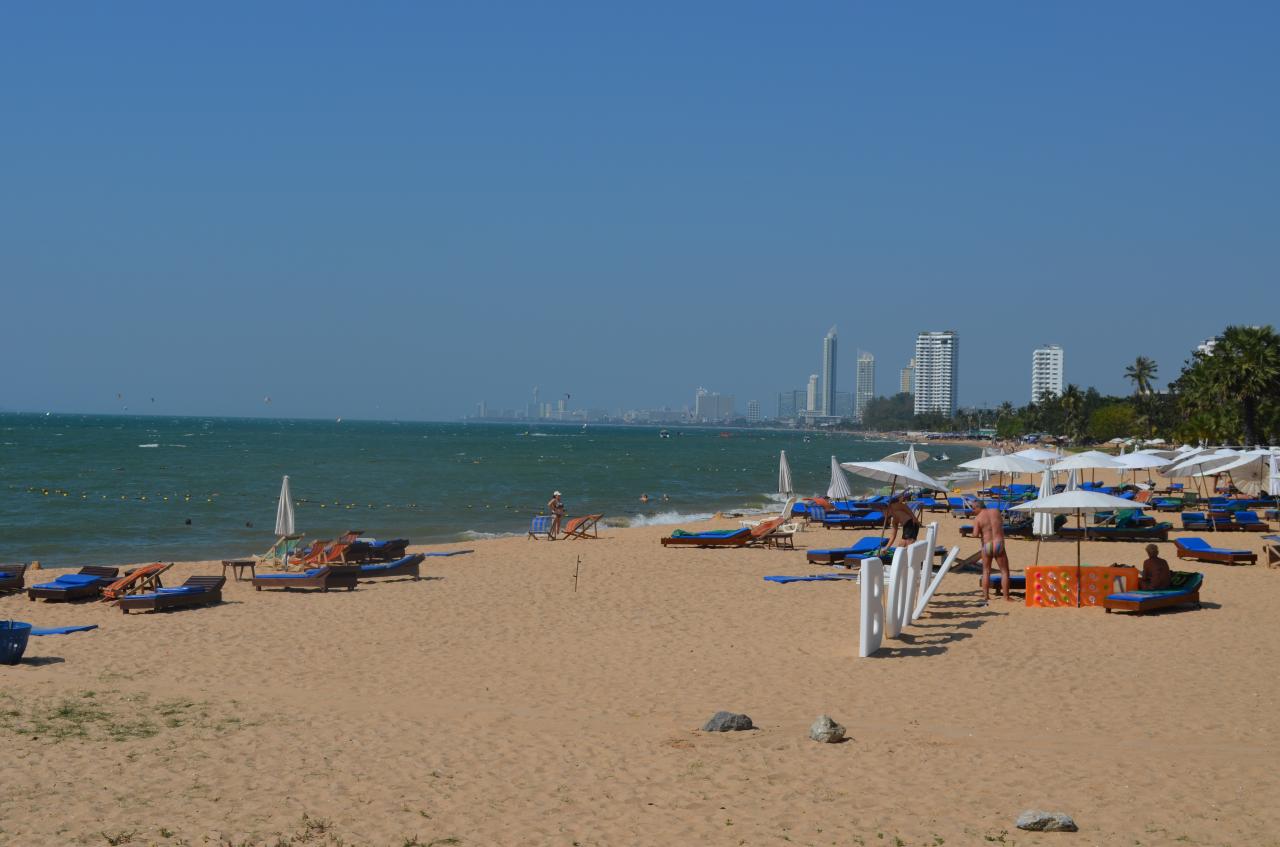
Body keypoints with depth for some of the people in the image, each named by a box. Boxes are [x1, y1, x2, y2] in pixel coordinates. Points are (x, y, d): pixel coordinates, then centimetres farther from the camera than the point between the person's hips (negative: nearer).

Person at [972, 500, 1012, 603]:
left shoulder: (978, 518, -7)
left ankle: (986, 596, 14)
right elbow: (1002, 522, 24)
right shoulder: (996, 511, 4)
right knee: (1004, 572, 8)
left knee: (986, 571, 16)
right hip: (999, 545, 1)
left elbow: (975, 535, -16)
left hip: (986, 546, -1)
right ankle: (1006, 597, 4)